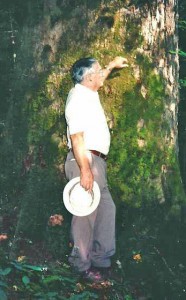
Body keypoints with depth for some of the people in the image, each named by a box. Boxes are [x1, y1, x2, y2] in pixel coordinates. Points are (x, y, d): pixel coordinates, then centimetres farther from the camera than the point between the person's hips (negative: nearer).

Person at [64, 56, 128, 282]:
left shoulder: (88, 93, 13)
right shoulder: (78, 99, -16)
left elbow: (97, 80, 41)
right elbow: (76, 138, -23)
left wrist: (112, 65, 46)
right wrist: (85, 170, -27)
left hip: (95, 161, 11)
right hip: (84, 161, -11)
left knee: (106, 208, 14)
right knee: (86, 213, -4)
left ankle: (101, 258, 24)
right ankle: (82, 265, 6)